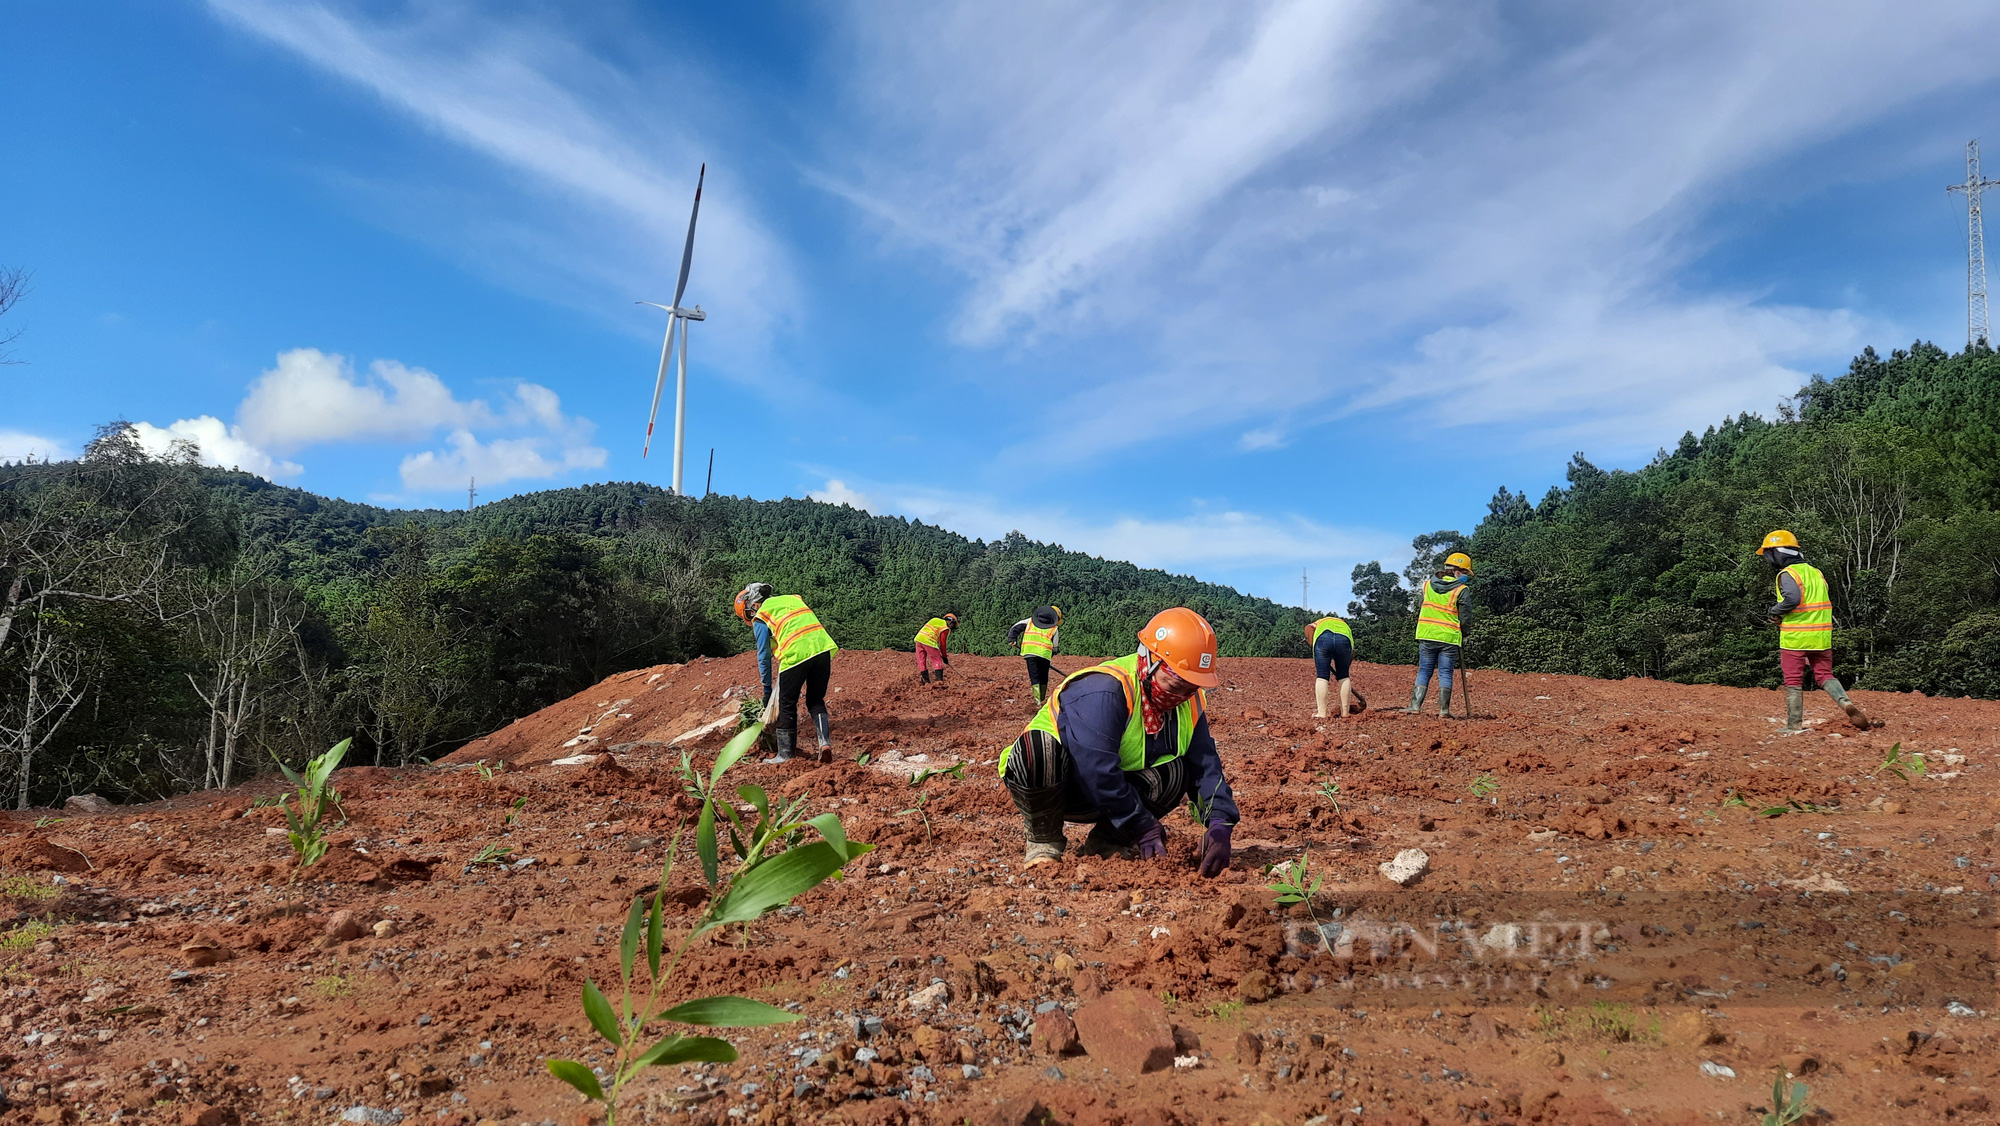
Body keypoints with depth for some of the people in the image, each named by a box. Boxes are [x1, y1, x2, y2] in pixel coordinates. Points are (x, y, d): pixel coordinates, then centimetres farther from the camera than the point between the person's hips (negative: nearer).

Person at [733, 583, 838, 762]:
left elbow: (763, 656, 10)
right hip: (823, 648, 5)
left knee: (787, 705, 10)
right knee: (816, 702, 18)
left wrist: (767, 690, 17)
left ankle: (784, 754, 15)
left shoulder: (760, 617, 10)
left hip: (796, 655, -5)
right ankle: (825, 741, -1)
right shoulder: (792, 598, 26)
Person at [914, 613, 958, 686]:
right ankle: (939, 680, -6)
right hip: (928, 641, -7)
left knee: (921, 661, 11)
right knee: (937, 661, 4)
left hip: (919, 638, 7)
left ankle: (926, 682, 12)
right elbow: (943, 643, -1)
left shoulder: (935, 620, 25)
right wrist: (944, 657, 8)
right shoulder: (946, 628, 3)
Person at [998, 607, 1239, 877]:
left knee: (1179, 771, -18)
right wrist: (1142, 827, -30)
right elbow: (1097, 771, -35)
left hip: (1115, 793, 6)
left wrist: (1219, 823, -25)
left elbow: (1206, 765, -8)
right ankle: (1043, 842, -13)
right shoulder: (1103, 692, -31)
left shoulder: (1189, 703, -5)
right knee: (1038, 747, -39)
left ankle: (1106, 841, 0)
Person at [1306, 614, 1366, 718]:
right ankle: (1345, 713, 21)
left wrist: (1314, 646, 15)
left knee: (1321, 677, 7)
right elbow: (1352, 650, 34)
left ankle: (1321, 713, 3)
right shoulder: (1345, 625, 44)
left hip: (1323, 638, -2)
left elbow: (1309, 628, 14)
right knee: (1344, 677, 18)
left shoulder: (1320, 622, 40)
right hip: (1344, 639, 2)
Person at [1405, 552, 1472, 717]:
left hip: (1426, 636, 3)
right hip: (1449, 638, -3)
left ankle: (1415, 706, 1)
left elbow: (1419, 610, 15)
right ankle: (1444, 710, 2)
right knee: (1445, 674, 2)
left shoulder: (1427, 585, 8)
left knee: (1424, 671, 8)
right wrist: (1463, 636, 11)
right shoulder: (1461, 590, -5)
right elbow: (1464, 618, -3)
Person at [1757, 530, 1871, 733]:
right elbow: (1828, 603, 16)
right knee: (1824, 674, 14)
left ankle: (1794, 725, 5)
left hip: (1795, 637, -7)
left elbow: (1793, 598, -27)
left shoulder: (1787, 574, -10)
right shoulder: (1815, 572, 15)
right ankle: (1846, 702, -11)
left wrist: (1774, 612, -10)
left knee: (1793, 681, 1)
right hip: (1821, 636, 7)